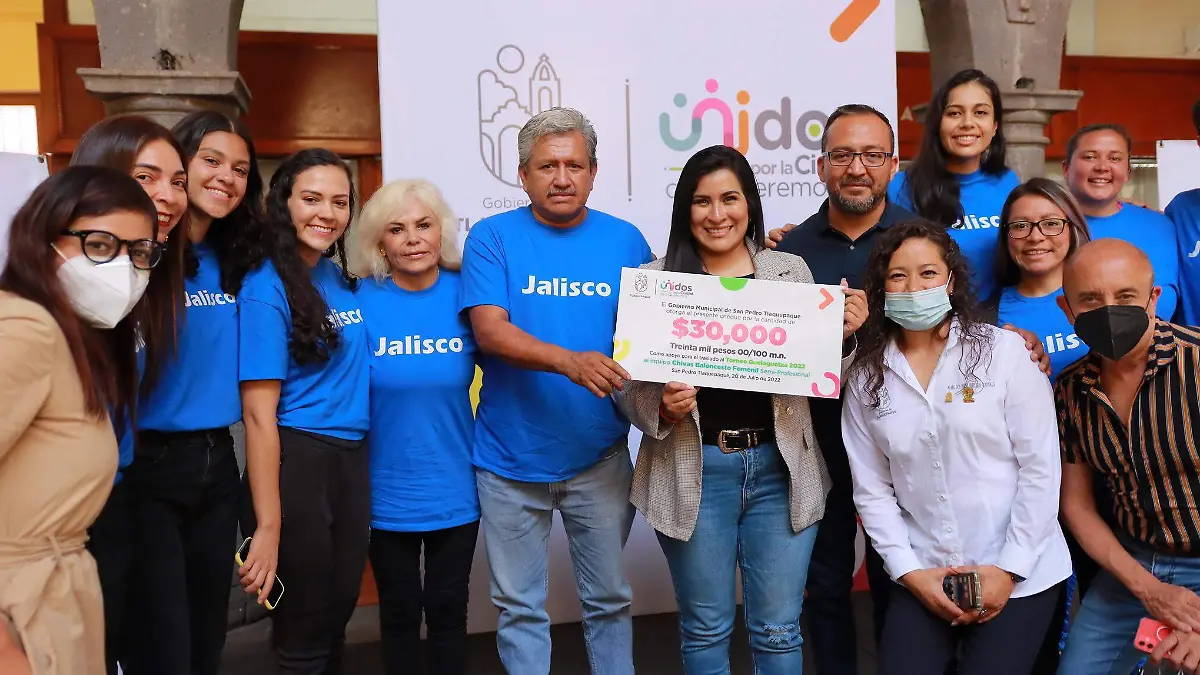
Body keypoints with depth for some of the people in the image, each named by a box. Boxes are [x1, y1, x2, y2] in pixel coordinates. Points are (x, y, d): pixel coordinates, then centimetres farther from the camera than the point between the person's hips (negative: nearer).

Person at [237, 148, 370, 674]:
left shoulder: (344, 280, 8)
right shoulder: (266, 288, -13)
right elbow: (259, 414, -17)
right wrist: (267, 526, -19)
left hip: (352, 461, 7)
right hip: (296, 463, -6)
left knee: (337, 617, 18)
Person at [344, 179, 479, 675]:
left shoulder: (465, 294, -7)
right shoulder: (362, 301, -9)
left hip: (456, 488, 1)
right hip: (389, 492, 0)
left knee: (448, 611, 16)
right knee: (399, 613, 16)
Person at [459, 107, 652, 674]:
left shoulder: (625, 241, 3)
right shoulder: (492, 238, -4)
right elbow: (489, 330, -15)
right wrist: (571, 361, -29)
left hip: (600, 459, 1)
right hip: (509, 461, -1)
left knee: (609, 599, 14)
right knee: (519, 607, 13)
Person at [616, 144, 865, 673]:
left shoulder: (791, 272, 5)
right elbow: (628, 388, 1)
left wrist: (844, 336, -9)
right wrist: (661, 408, -19)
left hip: (779, 470, 2)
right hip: (694, 473, -1)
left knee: (778, 630, 11)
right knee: (706, 629, 13)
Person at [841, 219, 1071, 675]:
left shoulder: (1003, 351, -6)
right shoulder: (866, 377, 1)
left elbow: (1041, 468, -7)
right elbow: (872, 489, 2)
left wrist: (1009, 568, -9)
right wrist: (909, 572, -6)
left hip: (1020, 573, -2)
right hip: (924, 577, 2)